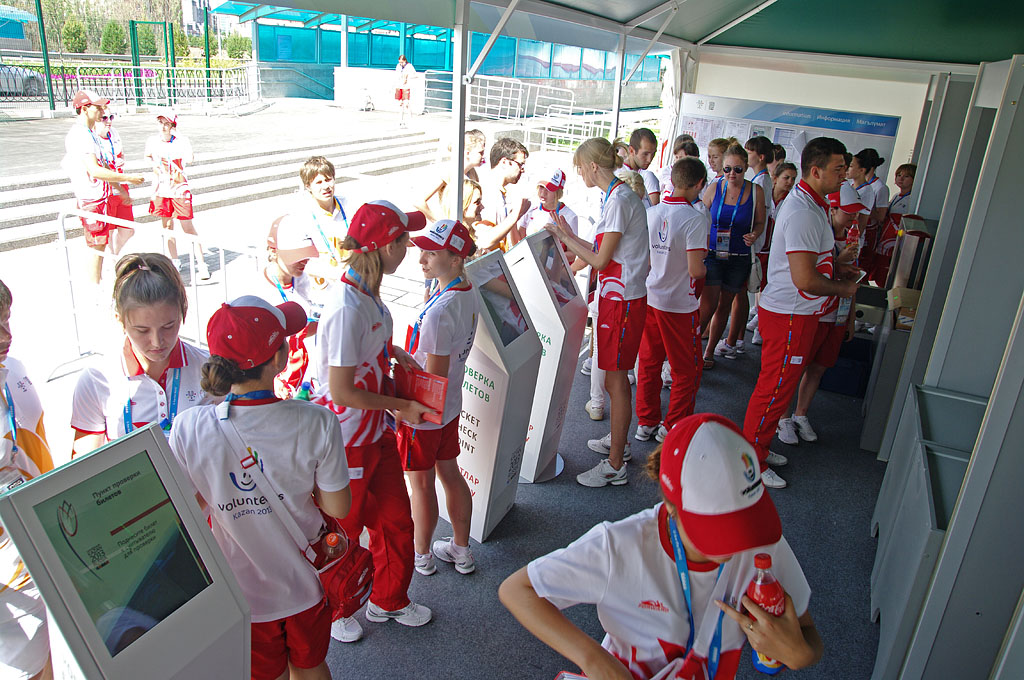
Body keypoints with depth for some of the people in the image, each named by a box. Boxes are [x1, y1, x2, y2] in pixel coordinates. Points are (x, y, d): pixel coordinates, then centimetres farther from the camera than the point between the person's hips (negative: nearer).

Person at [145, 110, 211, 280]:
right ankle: (173, 262, 25)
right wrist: (153, 163, 2)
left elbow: (189, 159, -31)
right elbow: (148, 156, 24)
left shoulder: (181, 141, -11)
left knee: (188, 227, -6)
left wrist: (174, 136, -28)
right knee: (167, 227, 12)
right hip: (161, 190, 5)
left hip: (179, 189, -4)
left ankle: (201, 263, 2)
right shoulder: (152, 141, 2)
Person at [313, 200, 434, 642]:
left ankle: (388, 601, 44)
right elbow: (342, 392, -27)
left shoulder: (368, 292, -1)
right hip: (345, 438, -9)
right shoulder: (347, 309, -30)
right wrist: (401, 406, -16)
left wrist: (394, 351, 3)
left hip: (376, 431, 9)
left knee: (395, 518, 21)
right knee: (343, 531, 15)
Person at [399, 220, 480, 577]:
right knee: (450, 474, 20)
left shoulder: (438, 311, -29)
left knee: (421, 484, 12)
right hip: (451, 405, 8)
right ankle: (461, 550, 36)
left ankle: (420, 554, 32)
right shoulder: (468, 294, -3)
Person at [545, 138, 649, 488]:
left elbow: (600, 261, -16)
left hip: (621, 300, -10)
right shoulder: (619, 196, 13)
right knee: (615, 377, 20)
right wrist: (570, 238, 16)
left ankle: (615, 466, 7)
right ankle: (616, 441, 37)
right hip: (619, 295, 10)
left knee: (615, 380, -3)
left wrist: (566, 238, -6)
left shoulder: (618, 200, -18)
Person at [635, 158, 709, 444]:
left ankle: (646, 422, 26)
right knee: (687, 370, 11)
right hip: (681, 304, -6)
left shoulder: (651, 213, 0)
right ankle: (672, 428, 18)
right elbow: (695, 270, -20)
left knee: (649, 364, 17)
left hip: (649, 299, 6)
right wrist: (706, 271, 1)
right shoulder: (695, 218, -18)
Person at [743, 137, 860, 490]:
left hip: (797, 313, 10)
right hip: (789, 315, -10)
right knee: (776, 388, 0)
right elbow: (805, 279, -27)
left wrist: (835, 267, 13)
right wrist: (843, 288, -10)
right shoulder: (803, 213, -24)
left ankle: (758, 447, 34)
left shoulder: (812, 203, 11)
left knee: (778, 385, 20)